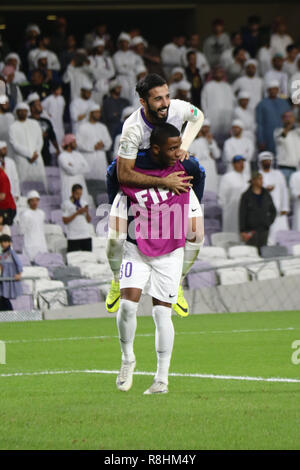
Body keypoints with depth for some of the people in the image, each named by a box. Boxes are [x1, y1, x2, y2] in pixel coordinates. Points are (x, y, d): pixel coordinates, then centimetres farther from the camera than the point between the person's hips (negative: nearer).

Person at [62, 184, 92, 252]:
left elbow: (89, 220, 13)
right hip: (73, 237, -5)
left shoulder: (84, 203, 13)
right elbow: (65, 221, -7)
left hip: (86, 236, 5)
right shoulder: (66, 204, 0)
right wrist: (77, 213, -13)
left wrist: (87, 212, -7)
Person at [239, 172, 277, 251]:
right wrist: (242, 231, -10)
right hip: (251, 229, -4)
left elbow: (273, 211, 21)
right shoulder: (246, 196, -2)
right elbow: (242, 214, -4)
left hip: (264, 229, 4)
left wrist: (269, 222, 7)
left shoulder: (266, 195, 9)